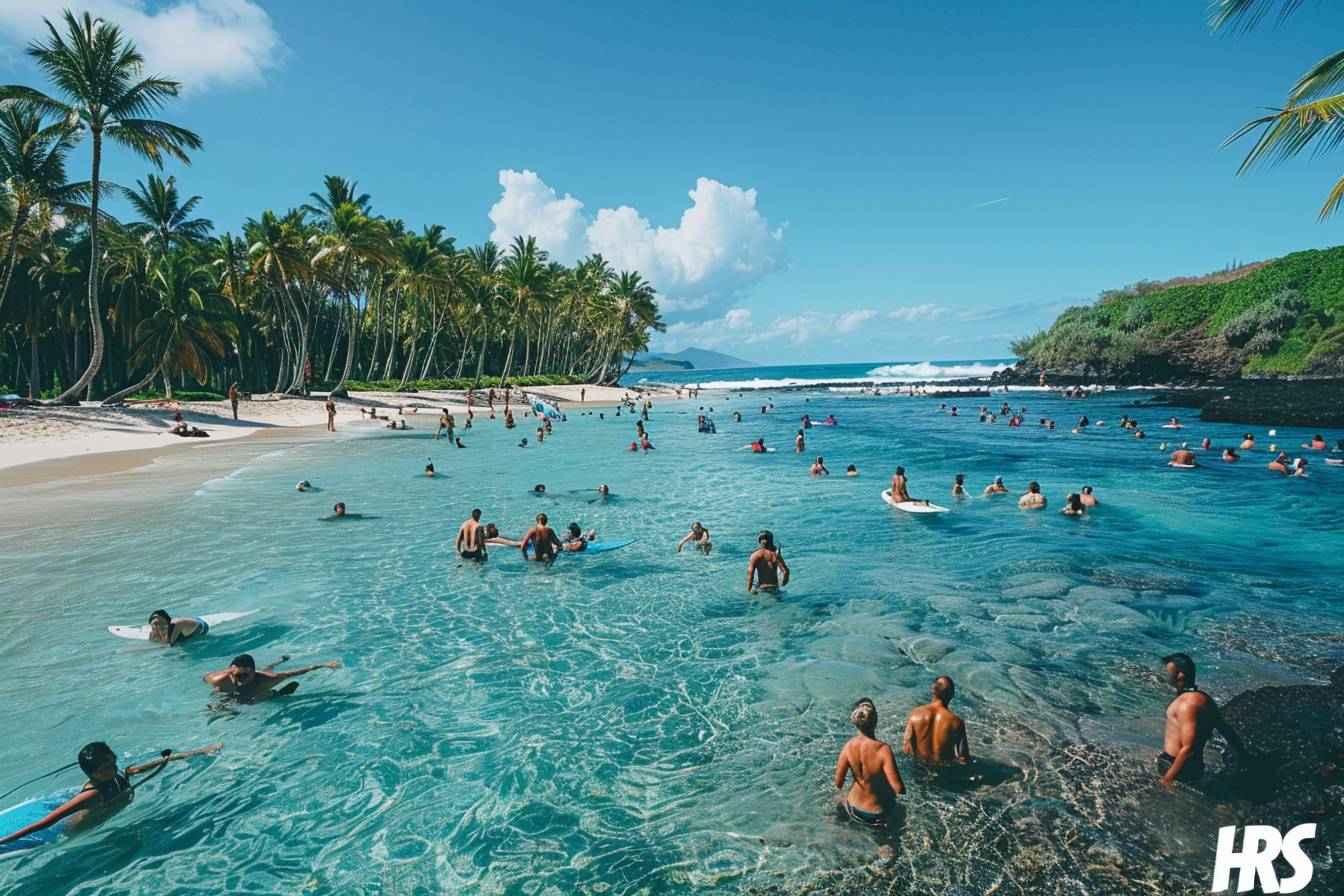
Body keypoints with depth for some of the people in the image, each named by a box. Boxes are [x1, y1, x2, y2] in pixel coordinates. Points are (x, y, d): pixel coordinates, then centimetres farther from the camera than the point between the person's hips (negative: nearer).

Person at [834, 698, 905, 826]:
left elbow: (838, 784, -11)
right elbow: (899, 789, -30)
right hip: (879, 816, -3)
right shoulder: (883, 750, -31)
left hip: (854, 810, 3)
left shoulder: (849, 746, -19)